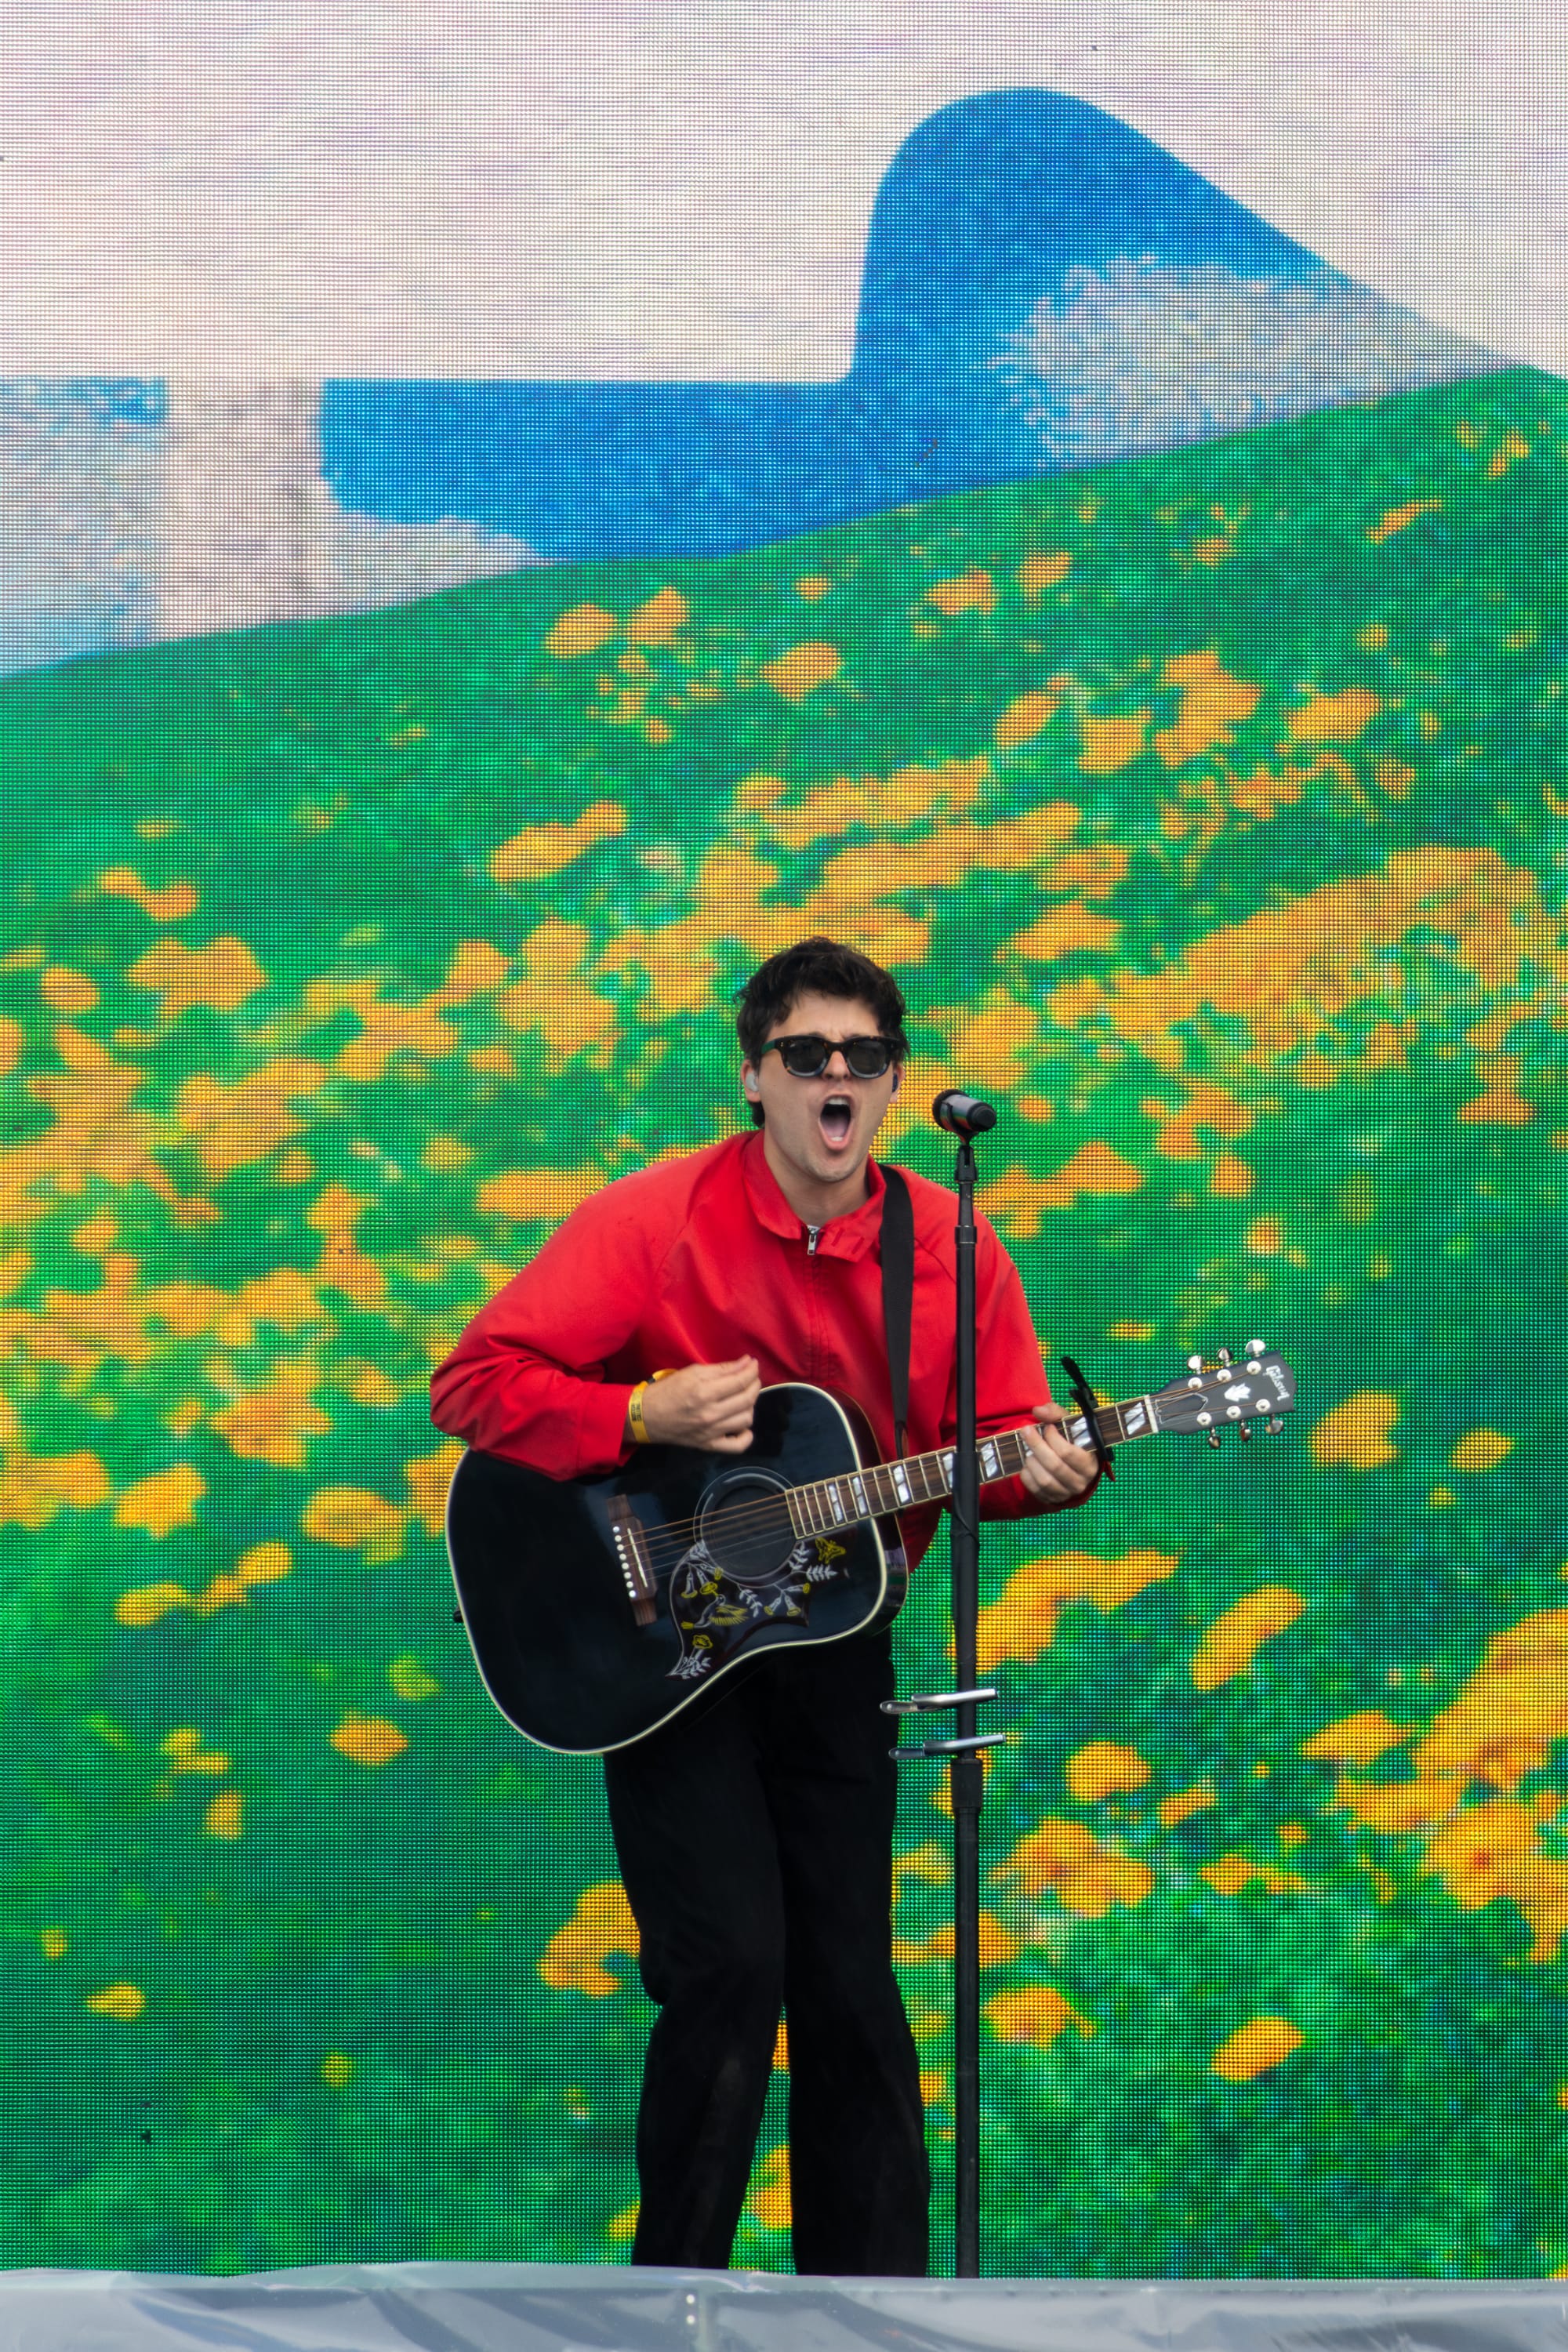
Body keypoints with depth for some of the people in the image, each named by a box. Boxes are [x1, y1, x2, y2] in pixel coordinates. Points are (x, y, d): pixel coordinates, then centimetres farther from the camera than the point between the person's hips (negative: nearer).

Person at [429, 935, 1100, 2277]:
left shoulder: (950, 1246, -2)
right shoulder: (658, 1221, -11)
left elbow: (1000, 1442, 2)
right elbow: (473, 1384, -14)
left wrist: (1042, 1471, -21)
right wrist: (646, 1416, -25)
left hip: (830, 1640, 4)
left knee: (850, 1978, 6)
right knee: (730, 1962, -13)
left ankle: (872, 2303, 16)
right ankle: (674, 2303, 1)